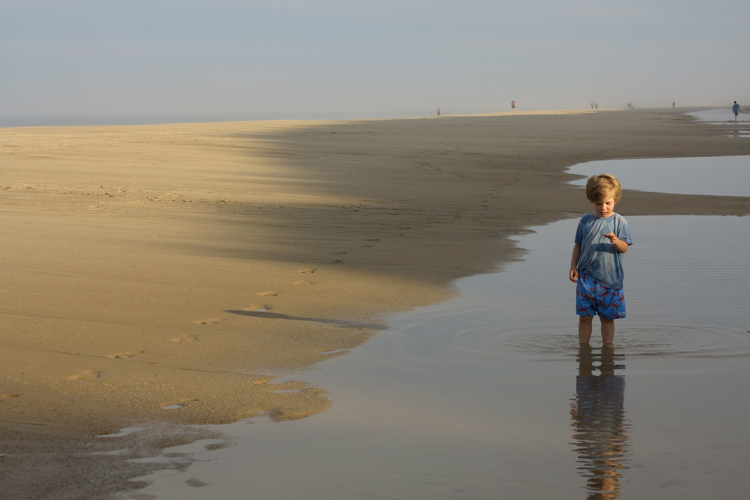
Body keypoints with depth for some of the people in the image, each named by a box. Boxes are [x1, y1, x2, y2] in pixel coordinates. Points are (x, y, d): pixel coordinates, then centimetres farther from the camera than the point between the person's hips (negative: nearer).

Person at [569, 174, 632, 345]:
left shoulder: (619, 221, -1)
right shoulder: (585, 222, 5)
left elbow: (624, 248, -5)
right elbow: (578, 245, 13)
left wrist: (616, 241, -26)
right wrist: (573, 266, 4)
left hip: (610, 279, -2)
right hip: (586, 277, 2)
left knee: (607, 317, 6)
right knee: (584, 316, 2)